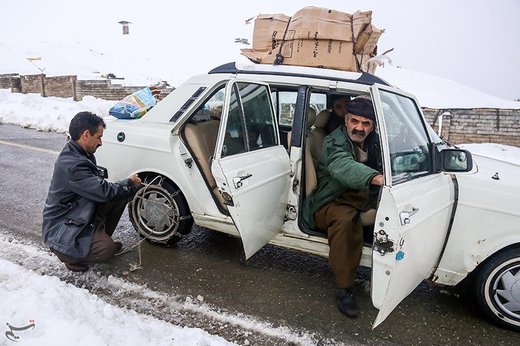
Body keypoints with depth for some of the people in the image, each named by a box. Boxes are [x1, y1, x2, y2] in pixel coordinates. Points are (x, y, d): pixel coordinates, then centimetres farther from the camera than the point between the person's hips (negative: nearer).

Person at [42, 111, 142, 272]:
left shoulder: (76, 152, 1)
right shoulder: (72, 165, -31)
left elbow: (97, 184, 8)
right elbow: (104, 192, -28)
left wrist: (127, 185, -7)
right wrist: (129, 183, -10)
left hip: (79, 214, 10)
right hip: (61, 228, -10)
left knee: (121, 193, -1)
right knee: (106, 250, -26)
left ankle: (101, 238, 13)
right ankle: (66, 251, 1)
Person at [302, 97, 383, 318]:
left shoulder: (373, 143, 7)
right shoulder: (334, 142, -18)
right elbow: (343, 165, -40)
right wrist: (374, 177, -58)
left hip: (360, 200, 7)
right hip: (329, 205, -7)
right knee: (345, 218, -38)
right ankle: (344, 289, -30)